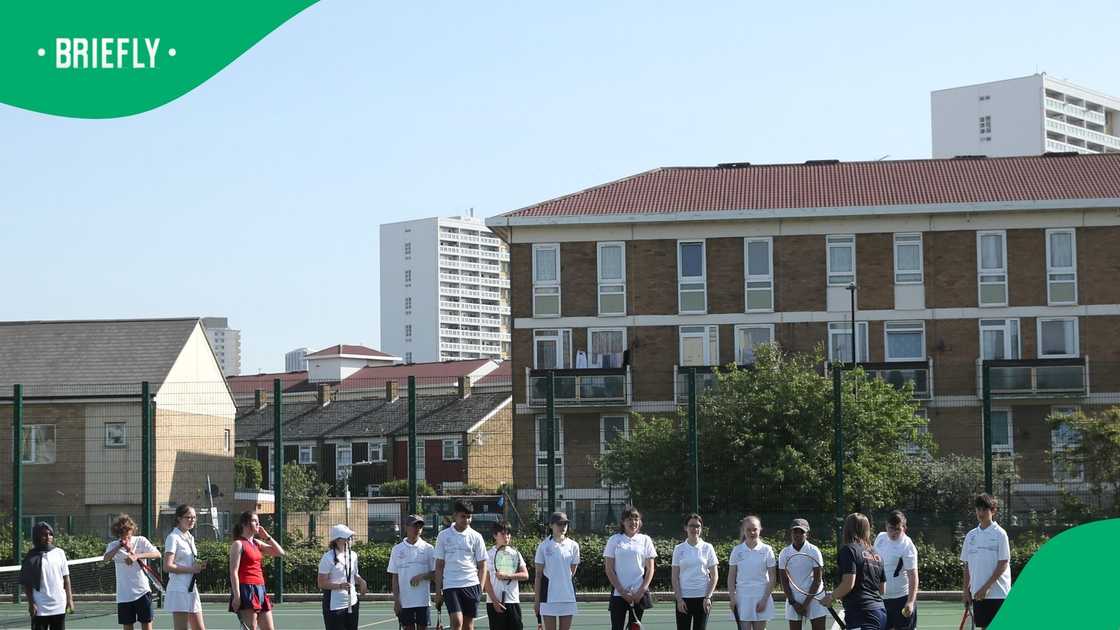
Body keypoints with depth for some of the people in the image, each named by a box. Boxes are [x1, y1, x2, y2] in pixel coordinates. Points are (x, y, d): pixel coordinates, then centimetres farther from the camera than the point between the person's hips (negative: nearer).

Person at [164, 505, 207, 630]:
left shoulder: (190, 538, 16)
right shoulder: (173, 538, -10)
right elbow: (167, 566, -19)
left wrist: (198, 566, 7)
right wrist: (191, 569, -17)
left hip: (191, 589, 9)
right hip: (179, 590, -9)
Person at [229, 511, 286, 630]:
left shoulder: (257, 543, 15)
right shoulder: (238, 544, -7)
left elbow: (280, 552, 17)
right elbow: (233, 572, -13)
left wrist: (266, 536, 8)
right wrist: (237, 596, -20)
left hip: (260, 588, 8)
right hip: (246, 589, -8)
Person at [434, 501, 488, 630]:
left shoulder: (476, 537, 5)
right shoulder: (443, 536, 4)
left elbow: (482, 566, 7)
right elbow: (439, 565, 8)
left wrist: (480, 588, -3)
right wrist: (438, 591, 4)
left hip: (471, 585, 1)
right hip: (450, 585, -1)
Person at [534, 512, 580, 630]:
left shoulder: (573, 545, 4)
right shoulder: (544, 546, -1)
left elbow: (571, 573, 11)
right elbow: (538, 575, 0)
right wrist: (537, 600, -2)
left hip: (568, 595, 2)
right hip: (548, 596, -2)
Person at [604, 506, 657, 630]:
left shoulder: (645, 540, 6)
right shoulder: (614, 540, 3)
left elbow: (650, 569, 5)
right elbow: (609, 570, 0)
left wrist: (641, 591, -7)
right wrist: (622, 592, -8)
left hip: (639, 594, 1)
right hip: (618, 594, -1)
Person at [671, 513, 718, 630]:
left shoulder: (707, 548, 2)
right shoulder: (679, 549, 4)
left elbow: (714, 576, 3)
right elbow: (675, 577, 4)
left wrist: (708, 597, -7)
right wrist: (679, 598, -6)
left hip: (702, 597, 0)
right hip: (683, 598, 0)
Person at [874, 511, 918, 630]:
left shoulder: (907, 547, -16)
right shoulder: (881, 538, 4)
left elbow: (913, 576, -21)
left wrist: (911, 601, -31)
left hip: (902, 598, -6)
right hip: (881, 598, 6)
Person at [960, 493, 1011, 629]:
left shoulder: (999, 534, -6)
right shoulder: (971, 535, 10)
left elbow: (1003, 565, -10)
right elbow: (967, 566, 14)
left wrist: (986, 587, -16)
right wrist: (966, 589, 6)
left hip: (998, 593, -5)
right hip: (977, 593, 5)